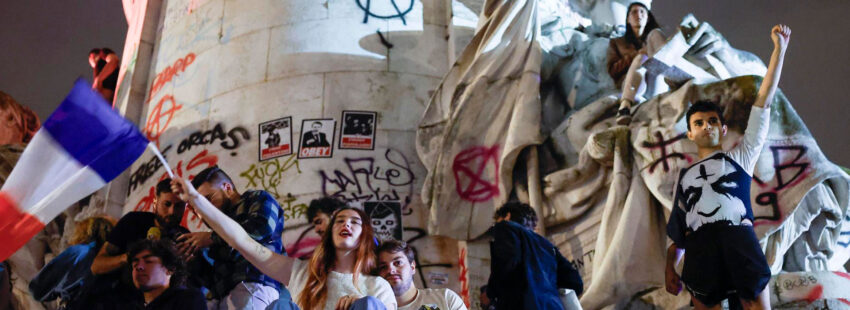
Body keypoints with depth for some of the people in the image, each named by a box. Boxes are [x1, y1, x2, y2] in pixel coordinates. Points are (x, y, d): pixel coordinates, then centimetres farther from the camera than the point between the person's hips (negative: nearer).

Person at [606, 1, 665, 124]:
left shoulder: (653, 35, 35)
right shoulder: (617, 42, 30)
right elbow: (613, 70, 13)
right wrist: (637, 54, -2)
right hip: (630, 78, -1)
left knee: (655, 33, -12)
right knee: (641, 59, -35)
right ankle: (625, 106, -61)